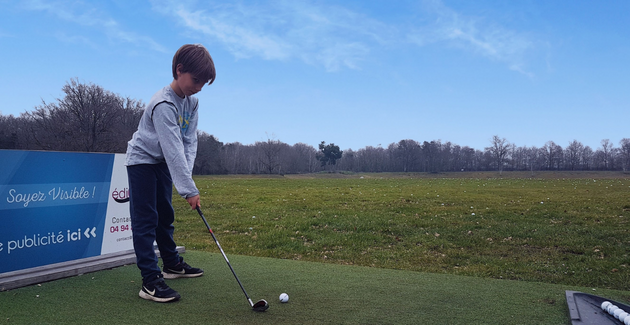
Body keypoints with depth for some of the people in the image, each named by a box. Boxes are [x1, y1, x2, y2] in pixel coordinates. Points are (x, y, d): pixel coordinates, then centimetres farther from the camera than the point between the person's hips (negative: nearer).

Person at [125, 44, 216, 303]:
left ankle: (171, 263, 30)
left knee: (165, 214, 17)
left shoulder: (192, 102, -3)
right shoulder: (164, 104, -30)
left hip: (163, 163, 9)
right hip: (142, 160, -8)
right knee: (145, 219, -10)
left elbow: (190, 141, -4)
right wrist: (189, 189, -35)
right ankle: (150, 281, -9)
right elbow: (173, 150, -34)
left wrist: (187, 173, -17)